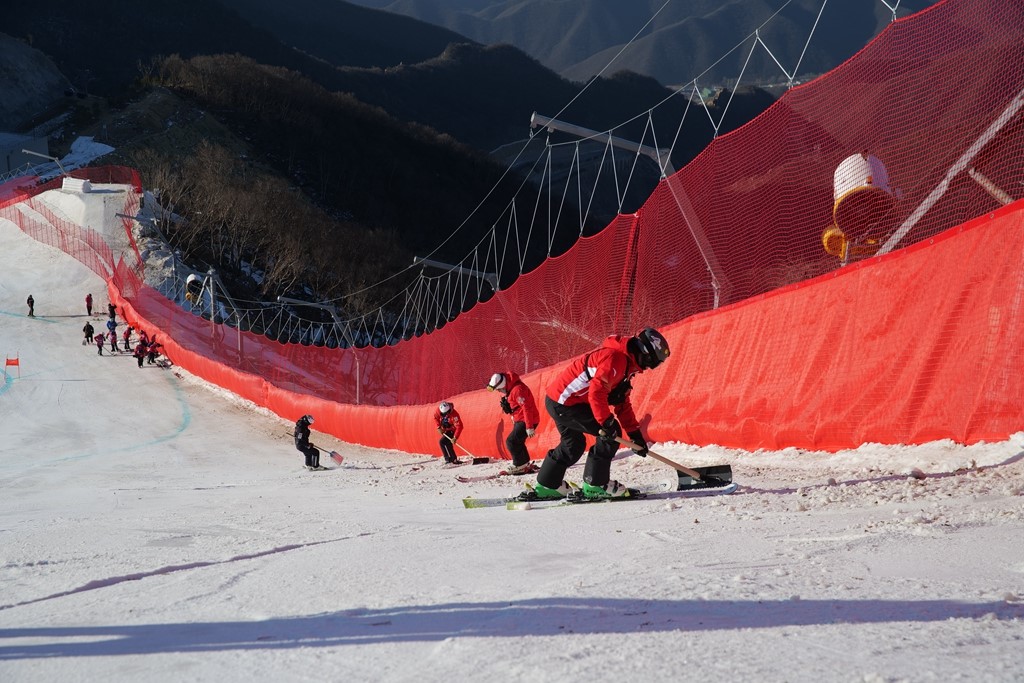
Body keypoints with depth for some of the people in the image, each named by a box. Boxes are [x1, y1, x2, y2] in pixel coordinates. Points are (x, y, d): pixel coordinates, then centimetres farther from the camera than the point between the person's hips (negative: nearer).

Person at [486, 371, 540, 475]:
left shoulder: (518, 389, -22)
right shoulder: (509, 390, 11)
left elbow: (526, 408, -25)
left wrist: (529, 427, -26)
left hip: (526, 421, -11)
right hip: (519, 421, 11)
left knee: (511, 441, -15)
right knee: (517, 443, 16)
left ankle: (520, 465, -9)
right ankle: (525, 465, 23)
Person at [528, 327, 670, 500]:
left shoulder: (625, 363, 16)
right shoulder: (615, 357, -18)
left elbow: (622, 404, 19)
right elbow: (597, 391, -30)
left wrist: (635, 433, 13)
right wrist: (607, 422, -30)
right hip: (565, 402, -11)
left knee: (573, 444, 27)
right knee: (611, 434, -8)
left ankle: (547, 485, 38)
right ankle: (595, 484, -3)